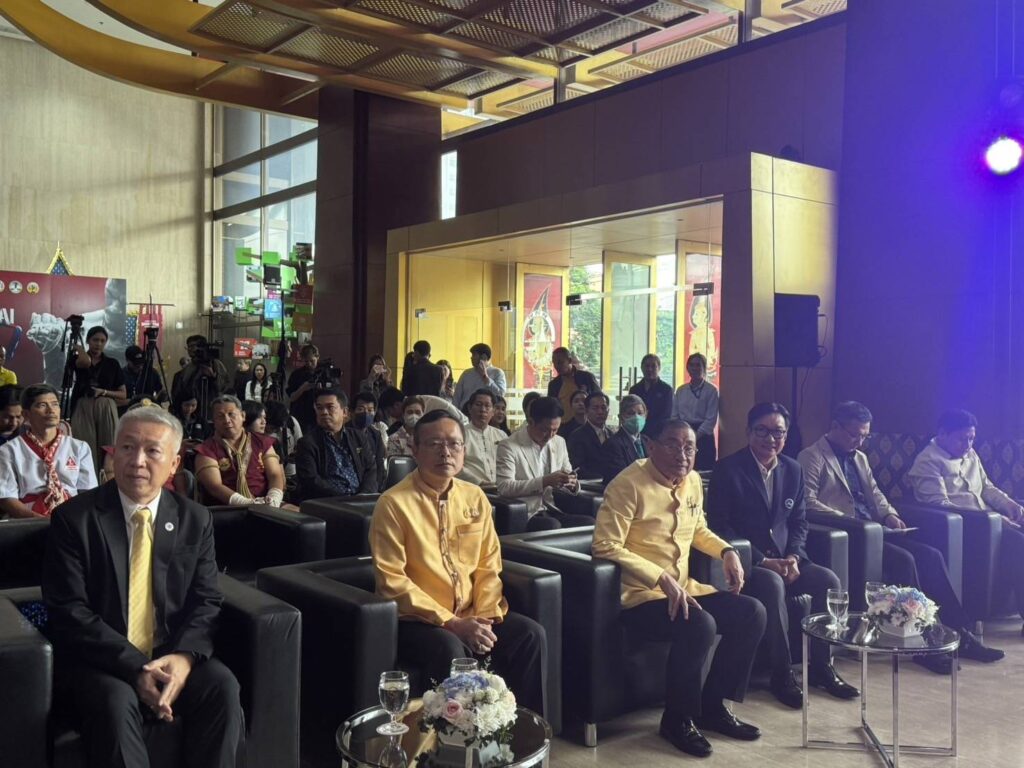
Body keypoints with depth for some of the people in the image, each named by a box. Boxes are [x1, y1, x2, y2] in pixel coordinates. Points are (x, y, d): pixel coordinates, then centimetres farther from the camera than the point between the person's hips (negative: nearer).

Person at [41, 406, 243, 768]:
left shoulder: (195, 519, 4)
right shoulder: (74, 518, -5)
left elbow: (207, 601, 3)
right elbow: (69, 611, -11)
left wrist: (185, 656, -18)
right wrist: (135, 668, -22)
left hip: (172, 656, 3)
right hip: (99, 659, -2)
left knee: (223, 687, -24)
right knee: (116, 702, -33)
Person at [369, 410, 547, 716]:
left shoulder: (475, 498, 7)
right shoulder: (394, 503, -11)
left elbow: (488, 566, 8)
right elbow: (392, 580, -15)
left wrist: (484, 617, -9)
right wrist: (450, 623, -19)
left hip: (470, 617, 6)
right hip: (417, 620, -5)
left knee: (531, 634, -14)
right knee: (450, 649, -34)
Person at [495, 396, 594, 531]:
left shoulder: (560, 443, 12)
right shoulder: (509, 446, -7)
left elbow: (572, 485, 18)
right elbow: (504, 487, -17)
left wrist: (572, 484, -8)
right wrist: (544, 482, -25)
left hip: (552, 511, 6)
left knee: (590, 523, -18)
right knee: (552, 525, -34)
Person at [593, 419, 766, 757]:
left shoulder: (693, 481, 7)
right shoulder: (628, 484, -17)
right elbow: (606, 547, -23)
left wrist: (727, 551, 5)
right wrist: (662, 579, -28)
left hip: (684, 588, 8)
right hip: (639, 596, -8)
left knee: (752, 612, -4)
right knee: (700, 625, -31)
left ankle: (712, 705, 11)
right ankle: (678, 718, -6)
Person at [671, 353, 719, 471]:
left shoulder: (711, 390, -3)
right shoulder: (681, 390, 12)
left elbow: (711, 419, -9)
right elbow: (675, 415, 11)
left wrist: (695, 436, -15)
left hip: (702, 437, -4)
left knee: (702, 470, -6)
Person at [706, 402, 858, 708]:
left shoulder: (793, 470, 9)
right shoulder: (727, 469, -8)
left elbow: (799, 522, 14)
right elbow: (719, 525, -12)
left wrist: (793, 556, -7)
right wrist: (762, 560, -19)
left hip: (783, 560, 6)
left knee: (829, 580, -17)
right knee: (772, 585, -34)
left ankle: (821, 666, 1)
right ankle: (782, 673, -17)